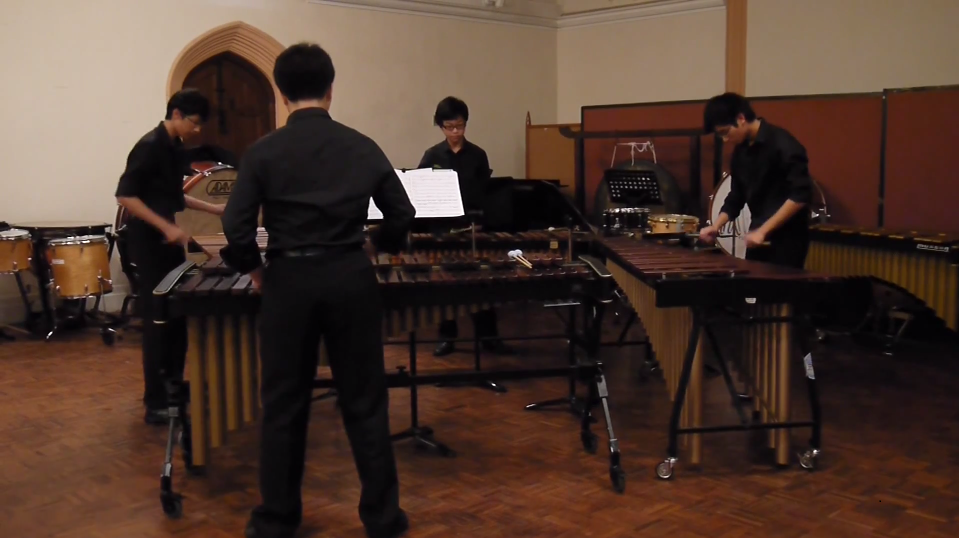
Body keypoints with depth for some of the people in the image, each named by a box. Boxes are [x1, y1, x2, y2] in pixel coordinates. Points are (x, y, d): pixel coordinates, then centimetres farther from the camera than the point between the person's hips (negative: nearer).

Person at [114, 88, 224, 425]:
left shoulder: (175, 147, 10)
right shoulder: (149, 146, -16)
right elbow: (125, 196, -20)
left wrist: (213, 208, 14)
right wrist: (165, 226, -26)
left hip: (169, 241, 9)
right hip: (149, 243, -9)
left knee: (177, 315, 14)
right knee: (158, 320, -6)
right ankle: (156, 404, 1)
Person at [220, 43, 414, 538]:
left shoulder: (263, 152, -4)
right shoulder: (363, 147, 2)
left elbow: (236, 226, -11)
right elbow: (403, 214, 6)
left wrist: (253, 267, 6)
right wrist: (378, 244, 24)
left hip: (289, 280, -1)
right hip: (350, 277, 1)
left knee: (283, 405, 11)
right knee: (365, 401, 9)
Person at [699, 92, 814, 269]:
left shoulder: (782, 145, -14)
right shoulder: (740, 151, 9)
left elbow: (801, 195, -20)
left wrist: (762, 230, -22)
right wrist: (716, 226, 1)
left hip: (786, 240, -7)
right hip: (757, 237, 8)